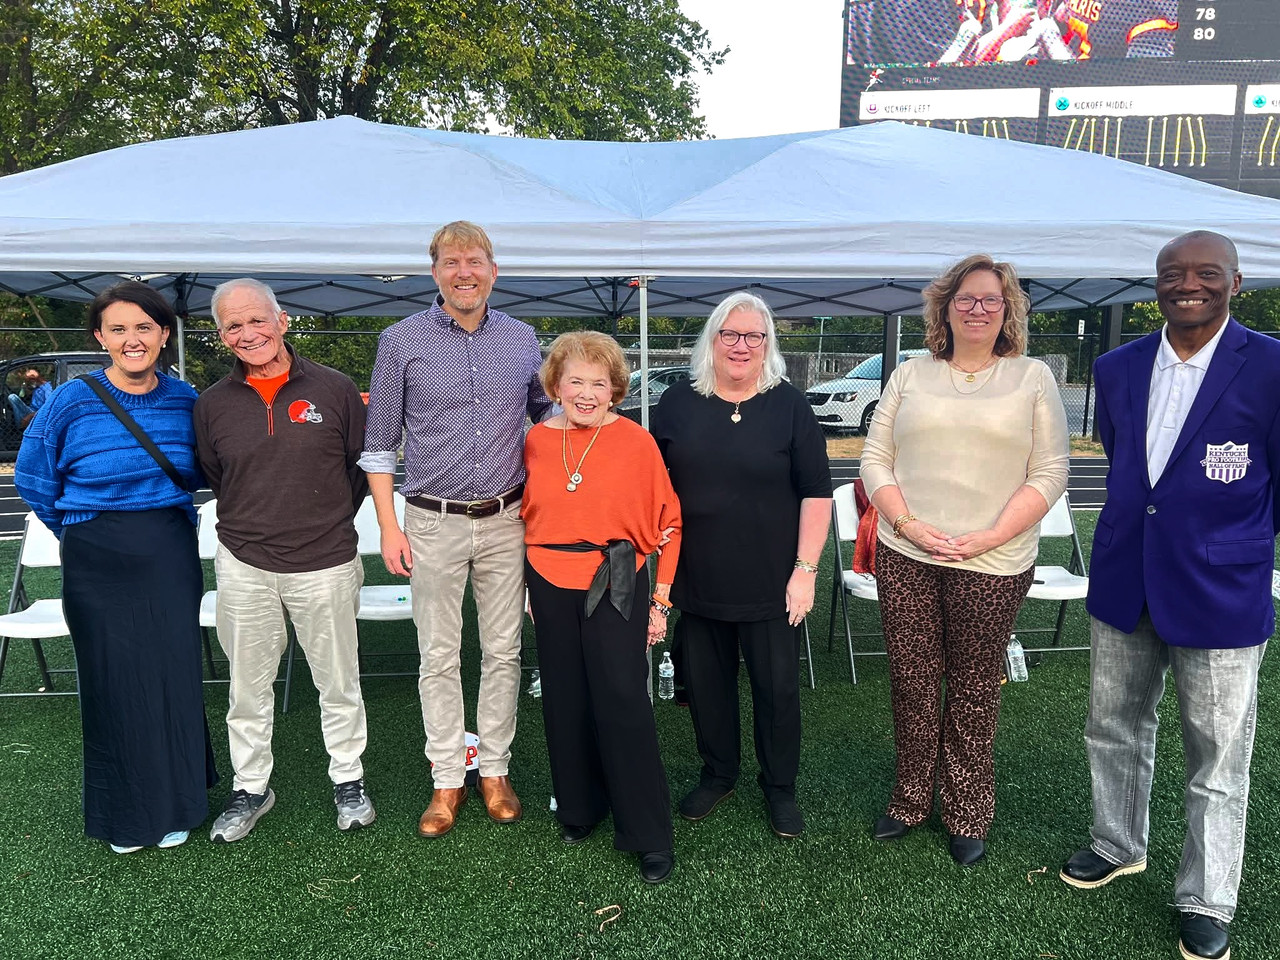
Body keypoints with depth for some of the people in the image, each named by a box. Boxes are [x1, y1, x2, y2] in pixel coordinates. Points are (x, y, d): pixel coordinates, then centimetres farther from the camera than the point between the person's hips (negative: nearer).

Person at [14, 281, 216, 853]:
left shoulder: (184, 400, 0)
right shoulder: (71, 402, -7)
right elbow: (33, 479, 5)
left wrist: (167, 523, 10)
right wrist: (84, 532, 9)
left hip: (171, 560, 2)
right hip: (100, 567, -2)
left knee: (173, 675, 6)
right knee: (113, 682, 6)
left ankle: (175, 804, 25)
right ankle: (123, 815, 25)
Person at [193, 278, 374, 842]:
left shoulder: (333, 389, -4)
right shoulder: (213, 404, 2)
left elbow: (363, 464, 5)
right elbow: (212, 477, 15)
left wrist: (328, 522, 6)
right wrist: (256, 521, 9)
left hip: (325, 564, -2)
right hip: (244, 567, 2)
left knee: (338, 683, 11)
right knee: (247, 688, 14)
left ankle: (348, 779, 31)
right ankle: (251, 788, 33)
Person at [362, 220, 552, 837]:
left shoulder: (522, 341, 5)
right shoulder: (401, 341, -1)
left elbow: (547, 417, 16)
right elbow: (379, 442, 2)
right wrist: (389, 526, -3)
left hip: (505, 521, 2)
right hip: (433, 522, -2)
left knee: (503, 651, 9)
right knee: (438, 657, 6)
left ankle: (495, 769, 24)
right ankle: (447, 779, 20)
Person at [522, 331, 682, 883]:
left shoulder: (636, 442, -6)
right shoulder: (536, 441, 4)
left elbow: (667, 524, -2)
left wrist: (660, 599, -4)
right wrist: (529, 589, 13)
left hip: (615, 588, -3)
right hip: (551, 589, 4)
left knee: (624, 707, -3)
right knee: (565, 703, 13)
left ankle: (650, 837, 12)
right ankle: (578, 808, 35)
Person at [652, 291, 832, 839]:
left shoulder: (789, 406, -2)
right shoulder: (677, 404, 4)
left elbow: (816, 492, -2)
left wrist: (806, 569, -7)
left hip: (770, 584, -2)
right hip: (696, 581, 2)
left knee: (777, 686, 7)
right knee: (706, 681, 13)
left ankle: (780, 787, 28)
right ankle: (718, 774, 34)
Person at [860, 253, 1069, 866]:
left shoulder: (1033, 378, 5)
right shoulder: (910, 375, 10)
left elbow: (1049, 474, -1)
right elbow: (874, 459, 6)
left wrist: (988, 537, -12)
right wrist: (907, 524, -8)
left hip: (991, 565, -1)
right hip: (905, 557, 2)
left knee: (974, 690, 7)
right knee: (912, 683, 8)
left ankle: (968, 817, 25)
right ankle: (910, 800, 26)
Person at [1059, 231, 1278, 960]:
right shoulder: (1117, 368, 3)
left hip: (1221, 595, -4)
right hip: (1123, 586, 5)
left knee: (1218, 761, 8)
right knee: (1115, 730, 19)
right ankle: (1119, 846, 42)